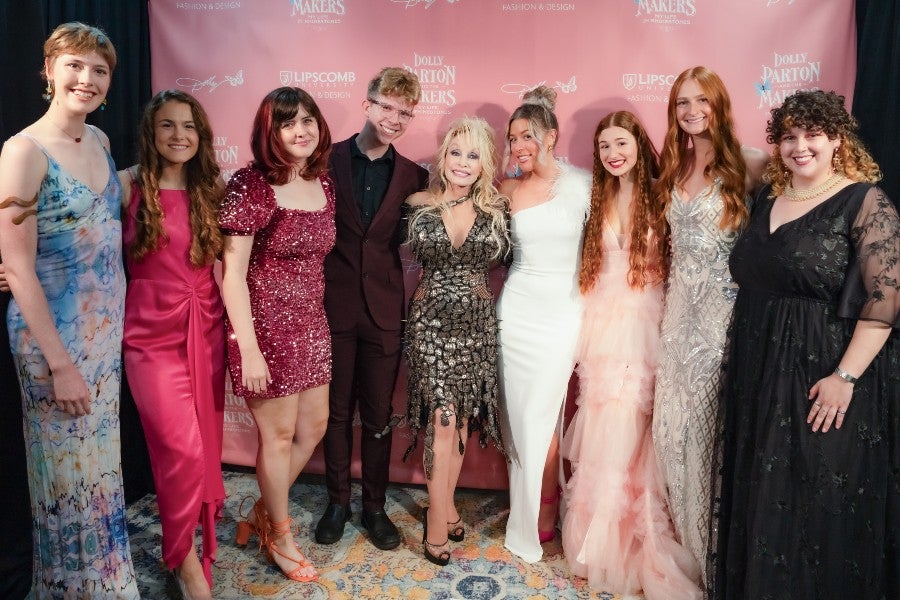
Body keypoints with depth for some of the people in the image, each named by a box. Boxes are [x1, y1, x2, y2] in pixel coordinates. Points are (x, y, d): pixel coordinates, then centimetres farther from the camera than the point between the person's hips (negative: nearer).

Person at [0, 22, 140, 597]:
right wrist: (59, 363, -17)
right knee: (69, 470, 9)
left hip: (106, 326, 7)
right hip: (54, 332, -7)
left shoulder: (99, 140, 5)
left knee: (101, 458, 19)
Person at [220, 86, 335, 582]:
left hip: (311, 325, 7)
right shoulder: (251, 185, -15)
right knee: (279, 436, 9)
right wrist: (248, 349, -19)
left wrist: (321, 316, 12)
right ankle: (279, 534, 34)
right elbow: (232, 274, -16)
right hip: (267, 327, -7)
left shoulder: (324, 183, 5)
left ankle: (262, 511, 42)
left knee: (314, 427, 17)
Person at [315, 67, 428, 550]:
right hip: (333, 305, -1)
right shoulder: (327, 160, -2)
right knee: (337, 411, 13)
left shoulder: (412, 177, 4)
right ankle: (337, 501, 33)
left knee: (378, 416, 11)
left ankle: (374, 506, 29)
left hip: (383, 309, 1)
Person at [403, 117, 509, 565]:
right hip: (431, 320, -2)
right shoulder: (419, 206, -2)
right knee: (442, 415, -5)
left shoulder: (496, 208, 1)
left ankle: (443, 504, 30)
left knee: (463, 416, 10)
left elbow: (506, 260, 8)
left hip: (477, 322, 2)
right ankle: (439, 518, 12)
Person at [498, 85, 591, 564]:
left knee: (538, 416, 1)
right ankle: (525, 508, 28)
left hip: (561, 312, -3)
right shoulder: (507, 190, 4)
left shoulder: (581, 184, -5)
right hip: (515, 308, 3)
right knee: (517, 414, 8)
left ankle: (542, 515, 24)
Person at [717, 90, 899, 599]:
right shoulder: (767, 198, 9)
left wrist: (846, 375, -22)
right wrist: (746, 359, 11)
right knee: (761, 493, 16)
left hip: (821, 374, -6)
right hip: (760, 369, 6)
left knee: (820, 500, 5)